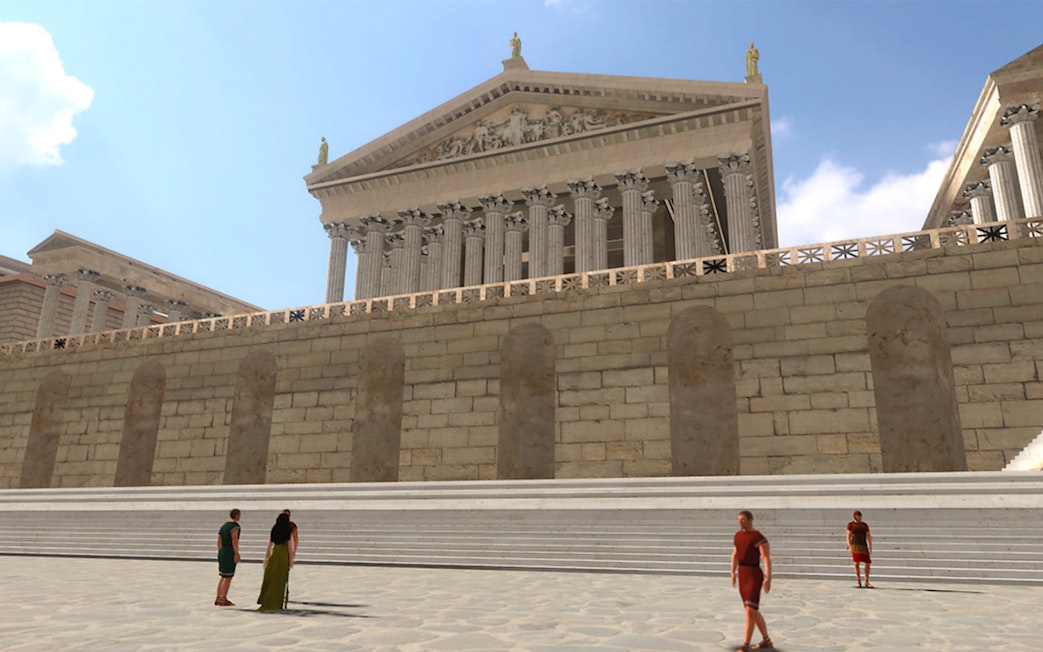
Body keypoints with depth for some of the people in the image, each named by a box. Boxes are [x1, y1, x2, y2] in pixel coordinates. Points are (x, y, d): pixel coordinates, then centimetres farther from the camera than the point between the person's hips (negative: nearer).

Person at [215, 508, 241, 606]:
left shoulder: (223, 526, 16)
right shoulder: (235, 525, -10)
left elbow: (219, 541, 17)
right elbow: (234, 539, -21)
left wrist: (220, 554, 22)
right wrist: (237, 553, -21)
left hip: (222, 552, 9)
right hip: (230, 553, -9)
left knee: (223, 576, 14)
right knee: (228, 577, -4)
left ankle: (218, 598, 15)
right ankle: (223, 599, -4)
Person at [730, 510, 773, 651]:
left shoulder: (759, 538, -14)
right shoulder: (738, 535, 11)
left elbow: (767, 558, -22)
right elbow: (735, 554, 20)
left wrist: (768, 578, -30)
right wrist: (733, 573, 19)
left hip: (754, 576, -8)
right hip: (742, 575, 8)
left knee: (750, 610, -13)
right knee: (753, 611, 16)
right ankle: (766, 640, 30)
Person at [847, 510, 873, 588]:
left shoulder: (865, 525, 8)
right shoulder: (850, 525, 1)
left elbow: (869, 536, 7)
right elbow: (848, 536, -2)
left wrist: (871, 548, 0)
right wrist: (849, 546, -13)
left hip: (863, 546, 3)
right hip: (854, 545, -3)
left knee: (868, 563, -1)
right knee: (856, 563, -10)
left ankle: (867, 582, 12)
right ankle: (859, 582, 1)